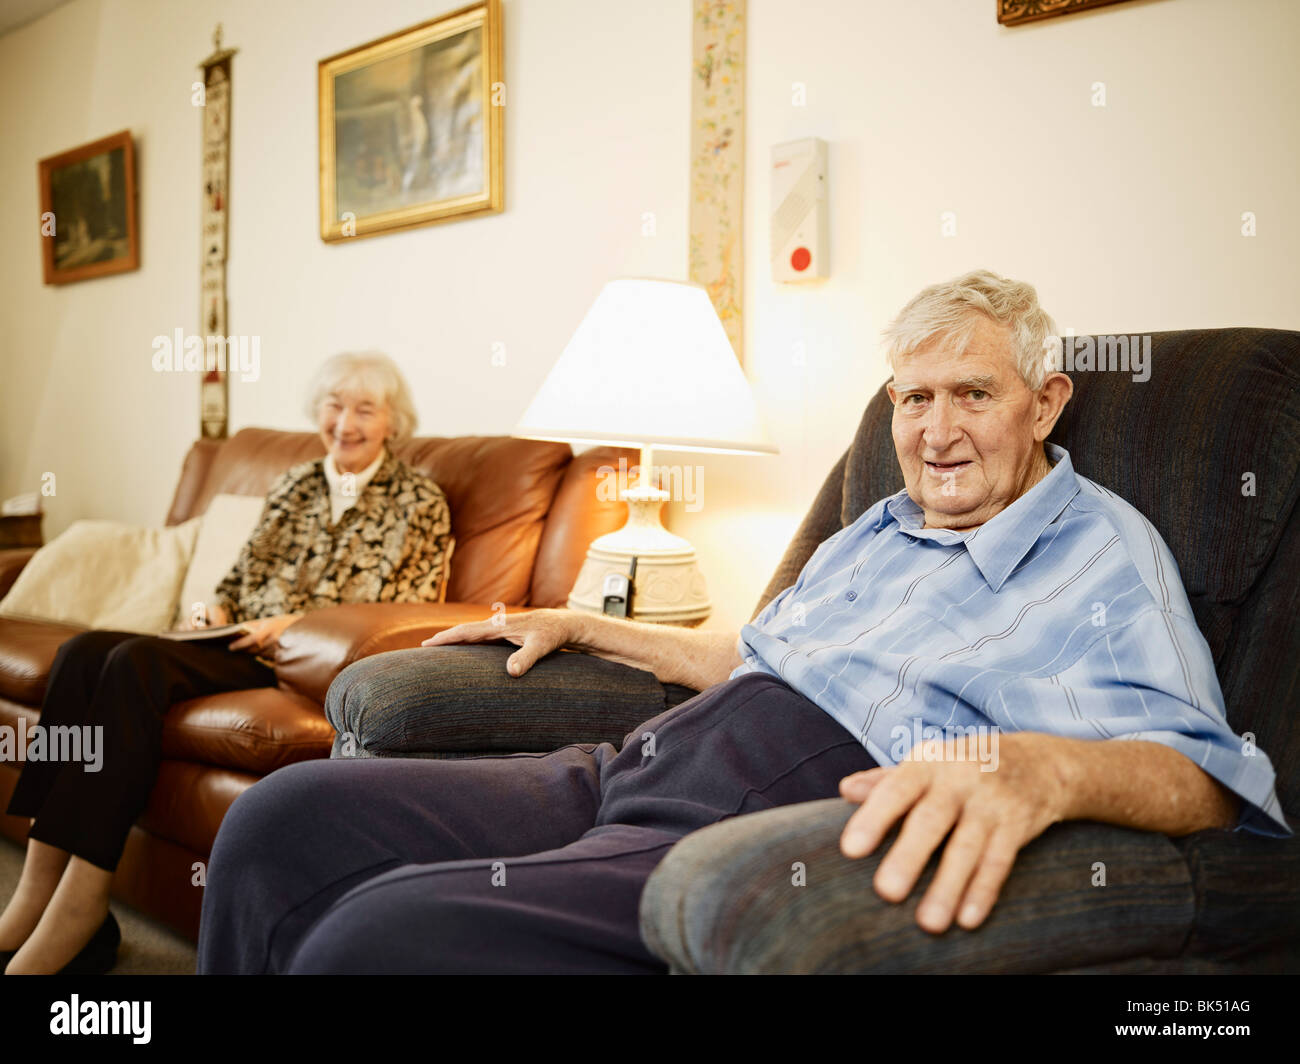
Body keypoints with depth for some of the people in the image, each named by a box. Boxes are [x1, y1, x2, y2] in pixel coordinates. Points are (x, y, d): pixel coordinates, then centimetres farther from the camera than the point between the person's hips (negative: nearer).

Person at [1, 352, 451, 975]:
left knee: (138, 662, -30)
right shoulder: (295, 485, 23)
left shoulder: (419, 502, 4)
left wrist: (294, 624, -12)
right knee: (84, 652, -19)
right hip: (242, 646, 7)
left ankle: (81, 904, -30)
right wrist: (215, 611, 3)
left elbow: (408, 616, -5)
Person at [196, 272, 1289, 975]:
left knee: (379, 935, -31)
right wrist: (586, 628, 35)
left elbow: (1201, 770, -15)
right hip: (628, 771, 9)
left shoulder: (1100, 554, 1)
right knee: (290, 816, -6)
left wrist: (1036, 767, -37)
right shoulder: (880, 529, 28)